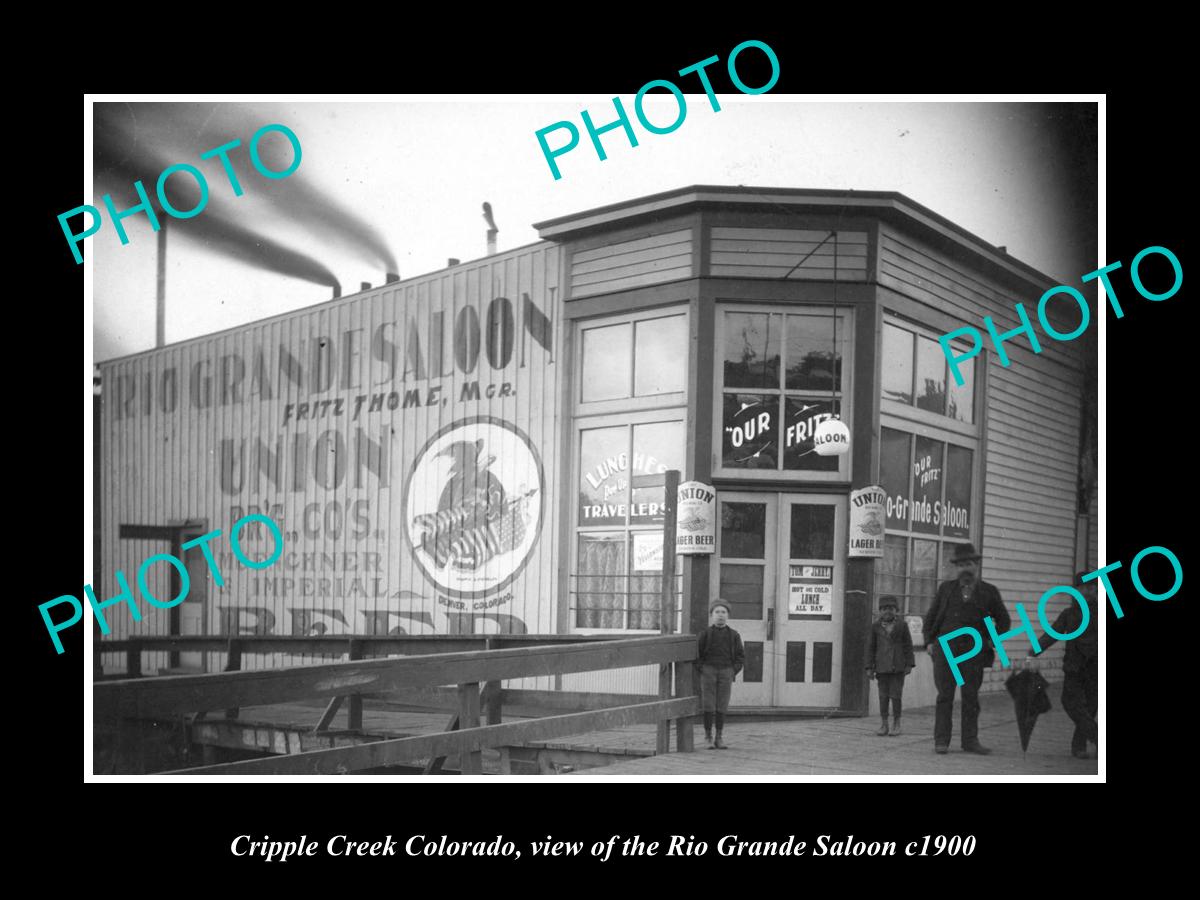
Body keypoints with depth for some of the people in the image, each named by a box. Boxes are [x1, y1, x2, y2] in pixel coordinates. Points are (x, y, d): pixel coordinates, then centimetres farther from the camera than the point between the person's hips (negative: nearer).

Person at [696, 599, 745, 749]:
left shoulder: (734, 635, 4)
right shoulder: (705, 634, 0)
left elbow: (741, 657, 8)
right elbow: (696, 654, 3)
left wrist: (732, 673, -2)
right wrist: (703, 670, -6)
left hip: (726, 672, 1)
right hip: (708, 671, -1)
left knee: (721, 707, 2)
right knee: (708, 706, -4)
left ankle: (719, 738, 9)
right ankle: (708, 737, 5)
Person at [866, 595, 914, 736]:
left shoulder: (902, 625, 3)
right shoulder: (875, 627, 5)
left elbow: (908, 645, 4)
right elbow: (871, 647, 6)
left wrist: (909, 664, -1)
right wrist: (869, 667, 3)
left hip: (898, 666, -1)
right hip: (882, 666, 1)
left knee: (895, 695, -4)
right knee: (883, 696, 3)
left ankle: (896, 724, 9)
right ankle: (883, 725, 9)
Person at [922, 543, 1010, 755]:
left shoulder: (989, 592, 8)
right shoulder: (946, 588, 11)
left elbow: (1003, 621, 16)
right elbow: (930, 617, 15)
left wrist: (992, 641, 4)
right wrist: (929, 641, 4)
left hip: (973, 652, 0)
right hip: (945, 649, 0)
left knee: (971, 697, 4)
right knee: (945, 695, -2)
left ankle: (970, 741, 10)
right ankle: (941, 741, -1)